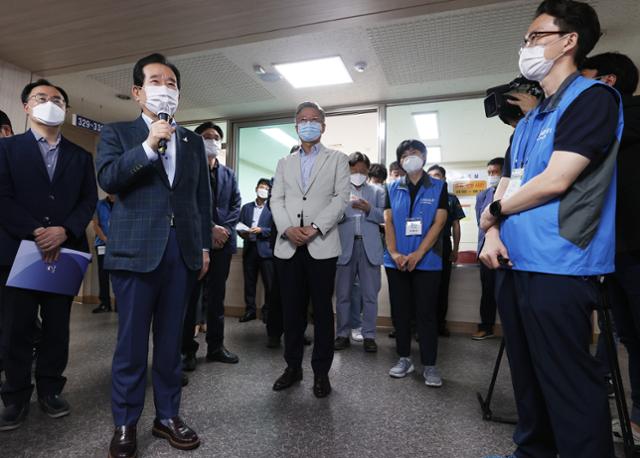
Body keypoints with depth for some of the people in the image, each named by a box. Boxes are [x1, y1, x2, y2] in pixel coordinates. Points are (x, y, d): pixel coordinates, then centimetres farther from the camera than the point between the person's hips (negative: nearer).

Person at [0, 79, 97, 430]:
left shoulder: (81, 156, 13)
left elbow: (89, 200, 3)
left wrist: (64, 231, -13)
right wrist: (36, 233, -15)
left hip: (65, 252, 2)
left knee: (57, 326, 9)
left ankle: (50, 390, 22)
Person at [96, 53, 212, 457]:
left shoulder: (193, 141, 15)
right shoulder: (116, 133, 7)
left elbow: (203, 197, 12)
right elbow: (107, 179, -9)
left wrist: (205, 245, 7)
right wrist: (147, 146, -18)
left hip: (182, 251, 3)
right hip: (136, 251, -2)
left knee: (171, 338, 11)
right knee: (131, 340, 5)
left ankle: (168, 415, 25)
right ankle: (125, 424, 22)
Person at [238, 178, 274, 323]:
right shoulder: (246, 207, 16)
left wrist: (261, 230, -16)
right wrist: (242, 233, -8)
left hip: (266, 249, -3)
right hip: (249, 248, 4)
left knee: (269, 284, -1)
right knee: (249, 282, 8)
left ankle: (268, 311, 11)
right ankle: (250, 310, 18)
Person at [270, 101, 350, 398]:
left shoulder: (337, 159, 10)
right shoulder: (284, 163, 19)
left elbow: (341, 198, -2)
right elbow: (276, 200, 8)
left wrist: (315, 227, -14)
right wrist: (288, 228, -11)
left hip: (322, 246, -3)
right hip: (288, 246, 3)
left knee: (322, 310, 3)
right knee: (292, 310, 9)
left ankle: (321, 372, 16)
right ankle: (293, 366, 24)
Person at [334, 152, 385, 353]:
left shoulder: (377, 191, 13)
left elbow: (384, 216, 1)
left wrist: (369, 209, -17)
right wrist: (342, 209, -21)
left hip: (369, 247, 1)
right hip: (345, 246, 0)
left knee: (370, 295, 4)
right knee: (343, 294, 5)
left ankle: (369, 336, 13)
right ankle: (343, 335, 16)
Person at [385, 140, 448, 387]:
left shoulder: (438, 187, 3)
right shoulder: (393, 188, 10)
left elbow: (439, 222, -5)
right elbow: (388, 221, 4)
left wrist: (418, 254, -15)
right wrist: (393, 252, -11)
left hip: (427, 261, -2)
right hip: (396, 261, 3)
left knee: (426, 313, 1)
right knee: (400, 312, 9)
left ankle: (429, 365, 12)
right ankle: (404, 358, 22)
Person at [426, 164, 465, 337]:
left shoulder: (451, 199, 11)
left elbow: (456, 225, 11)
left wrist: (456, 249, 4)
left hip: (444, 244, 2)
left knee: (443, 285, 6)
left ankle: (440, 322, 16)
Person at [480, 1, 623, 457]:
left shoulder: (593, 98, -5)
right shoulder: (527, 121, 19)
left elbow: (554, 182, -15)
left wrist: (494, 211, -1)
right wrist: (493, 235, -2)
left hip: (558, 269, -8)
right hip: (514, 265, 9)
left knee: (569, 389, 1)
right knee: (528, 379, 19)